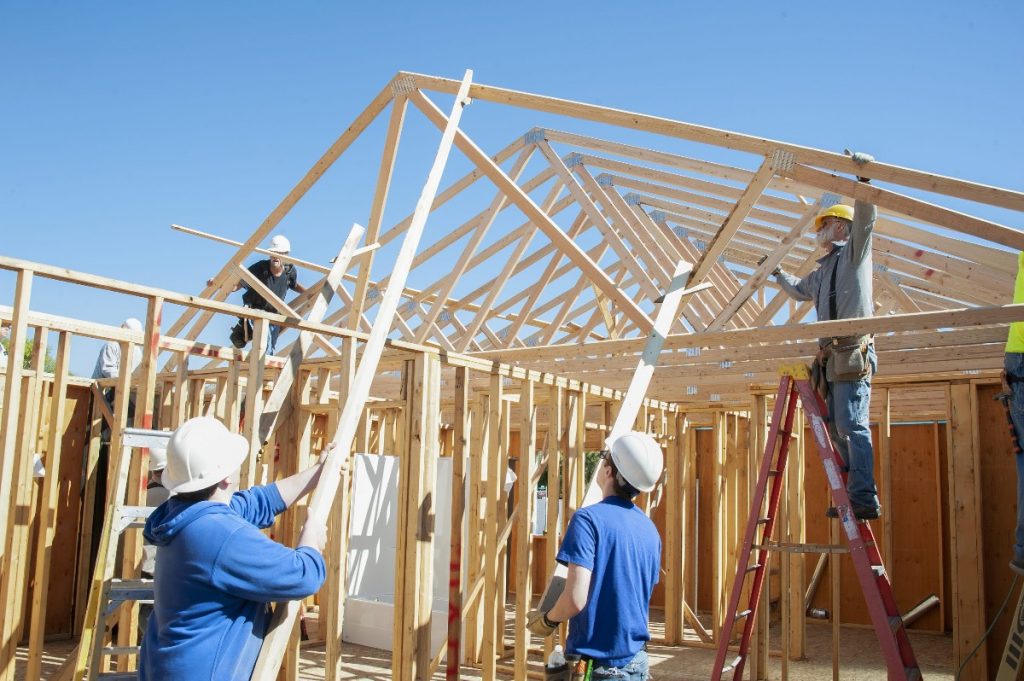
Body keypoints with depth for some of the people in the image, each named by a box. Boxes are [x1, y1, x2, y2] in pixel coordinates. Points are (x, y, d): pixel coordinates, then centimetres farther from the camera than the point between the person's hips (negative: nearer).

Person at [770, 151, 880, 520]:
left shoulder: (854, 253, 5)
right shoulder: (823, 271, 28)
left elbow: (865, 218, -14)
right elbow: (799, 290, 47)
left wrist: (862, 178, -24)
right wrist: (777, 272, 56)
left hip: (853, 354, -9)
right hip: (832, 357, 9)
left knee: (852, 425, -16)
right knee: (838, 428, 5)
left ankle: (865, 498, -18)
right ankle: (856, 495, 7)